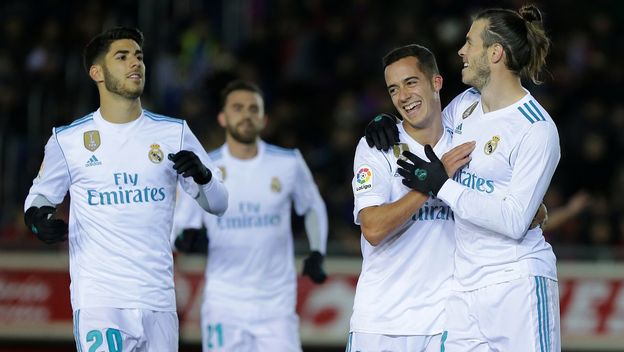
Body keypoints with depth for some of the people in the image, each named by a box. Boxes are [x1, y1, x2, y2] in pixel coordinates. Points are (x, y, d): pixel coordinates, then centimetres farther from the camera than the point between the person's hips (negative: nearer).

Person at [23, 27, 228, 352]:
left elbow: (217, 203, 10)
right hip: (99, 300, -3)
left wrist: (202, 175, -12)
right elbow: (40, 194, 17)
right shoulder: (67, 139, 3)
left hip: (158, 300, 3)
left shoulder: (174, 133, 7)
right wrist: (37, 217, -6)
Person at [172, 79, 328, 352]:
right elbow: (180, 223, 5)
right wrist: (185, 239, -18)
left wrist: (317, 253, 4)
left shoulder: (289, 163, 1)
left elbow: (313, 207, 18)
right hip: (224, 303, 0)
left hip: (277, 302, 0)